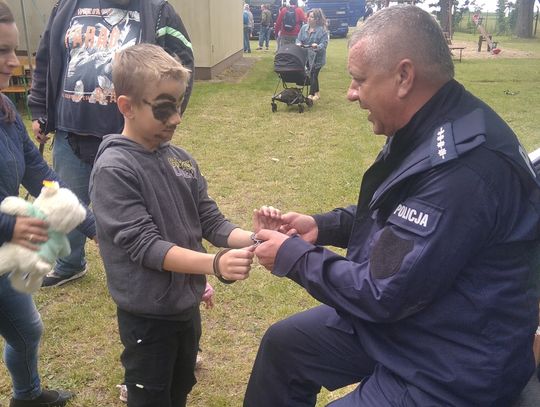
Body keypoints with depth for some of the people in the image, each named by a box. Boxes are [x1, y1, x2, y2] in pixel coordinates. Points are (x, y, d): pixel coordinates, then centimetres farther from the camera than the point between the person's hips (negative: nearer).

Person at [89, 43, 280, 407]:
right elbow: (144, 245, -26)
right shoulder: (113, 170, -21)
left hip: (187, 304, 6)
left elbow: (210, 221, 0)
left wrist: (251, 239, -19)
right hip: (147, 315, -6)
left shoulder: (181, 159, -1)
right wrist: (214, 264, -37)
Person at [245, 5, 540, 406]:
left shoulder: (464, 169, -34)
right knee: (283, 344, 16)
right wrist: (322, 226, 2)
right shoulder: (428, 129, -1)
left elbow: (383, 292, -29)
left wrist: (293, 257, -15)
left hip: (447, 368, -9)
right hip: (397, 314, 10)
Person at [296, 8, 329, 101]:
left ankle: (311, 94, 5)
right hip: (306, 56, 5)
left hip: (317, 57, -5)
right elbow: (299, 39, 7)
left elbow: (324, 44, -18)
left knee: (313, 75, -4)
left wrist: (317, 46, -37)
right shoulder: (304, 27, 3)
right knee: (312, 75, 13)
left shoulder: (322, 30, -14)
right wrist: (298, 43, -15)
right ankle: (316, 93, 27)